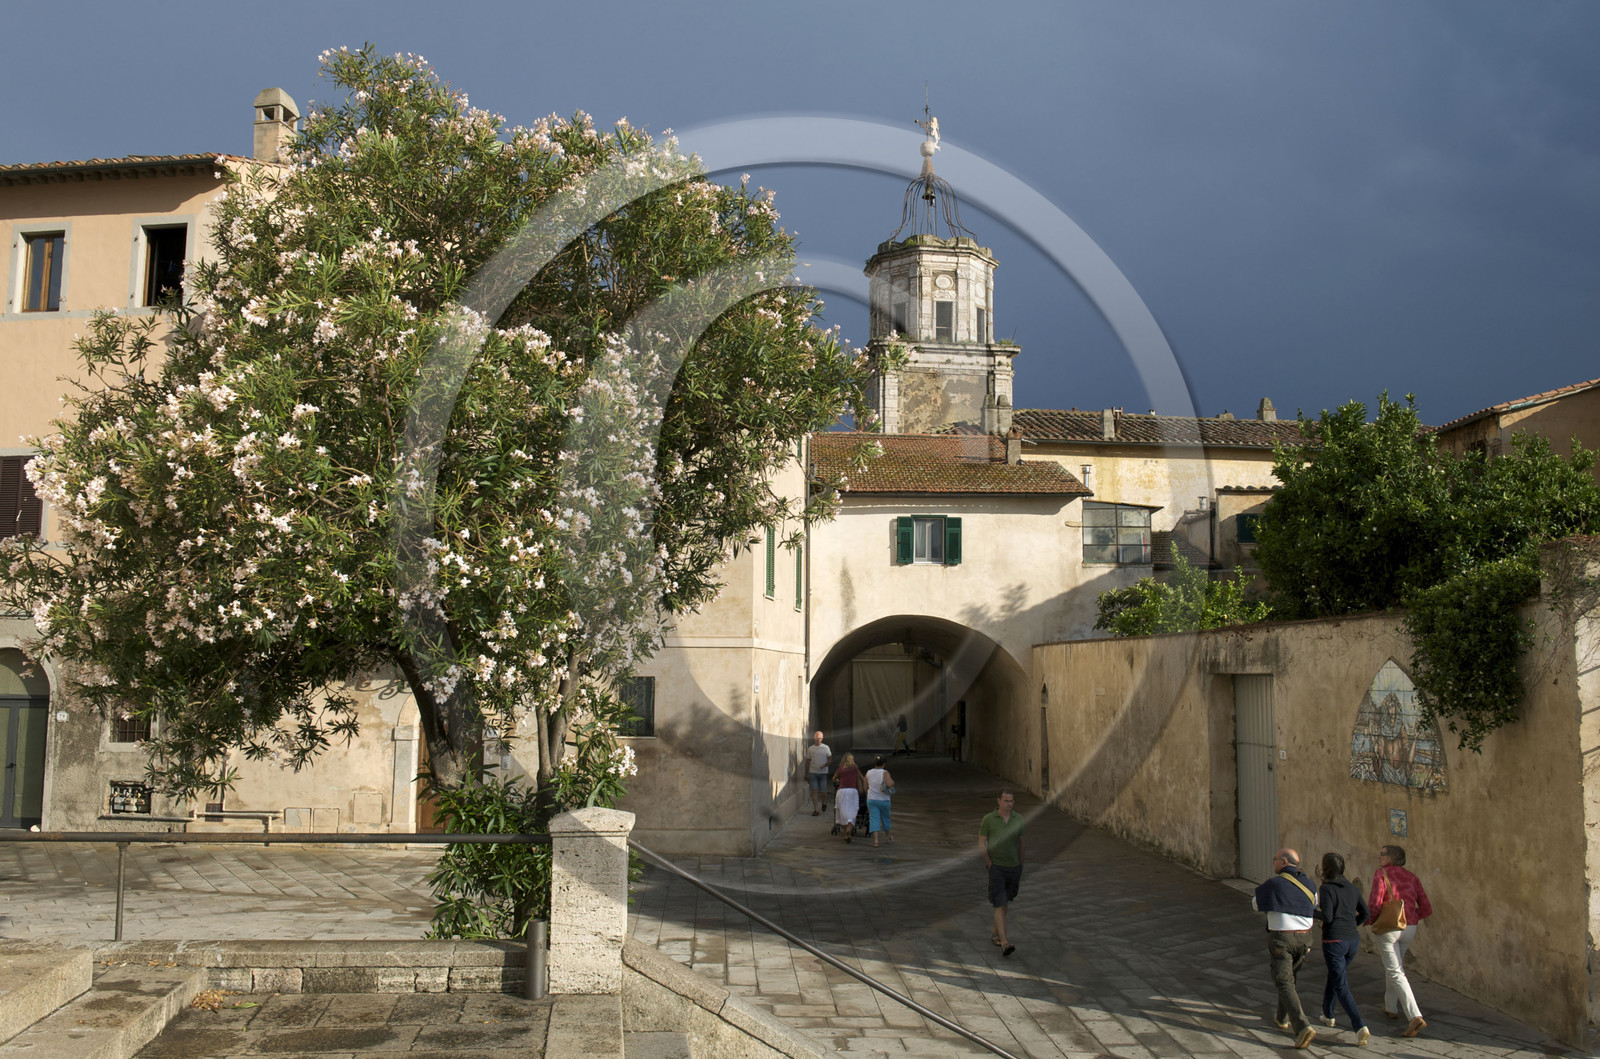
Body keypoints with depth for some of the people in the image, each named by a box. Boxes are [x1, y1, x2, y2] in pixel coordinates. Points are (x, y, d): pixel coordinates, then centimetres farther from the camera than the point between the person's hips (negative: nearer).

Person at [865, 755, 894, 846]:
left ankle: (875, 840, -15)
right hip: (883, 800, -2)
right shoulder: (885, 773, -13)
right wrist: (892, 781, -5)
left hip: (871, 800, 2)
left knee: (874, 819, -1)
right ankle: (887, 837, 36)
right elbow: (890, 784, -29)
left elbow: (866, 787, 9)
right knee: (885, 818, 18)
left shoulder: (868, 773, 0)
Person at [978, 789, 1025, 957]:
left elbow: (1020, 843, 9)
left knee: (1005, 902, 17)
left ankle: (996, 934, 35)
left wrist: (1020, 868, 12)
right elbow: (981, 845, -5)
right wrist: (990, 865, -10)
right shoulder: (989, 819, -9)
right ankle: (1004, 943, -18)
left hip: (1014, 868, 4)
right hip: (996, 868, -4)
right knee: (1000, 906, -11)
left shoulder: (1017, 819, 0)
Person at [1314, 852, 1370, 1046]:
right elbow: (1365, 913, 10)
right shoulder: (1352, 888, 8)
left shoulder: (1326, 889, -12)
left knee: (1341, 987, -4)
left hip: (1334, 941, -7)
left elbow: (1327, 917, -19)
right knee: (1334, 977, 26)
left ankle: (1360, 1026, -16)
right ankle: (1327, 1014, 39)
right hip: (1353, 940, 7)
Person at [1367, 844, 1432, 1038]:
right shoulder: (1411, 878, 9)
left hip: (1387, 928, -6)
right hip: (1409, 929, 6)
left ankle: (1415, 1017, -20)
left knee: (1395, 972, -6)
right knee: (1393, 966, 25)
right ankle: (1391, 1007, 38)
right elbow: (1426, 909, 6)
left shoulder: (1381, 874, -8)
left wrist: (1369, 920, 2)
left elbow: (1374, 905, -16)